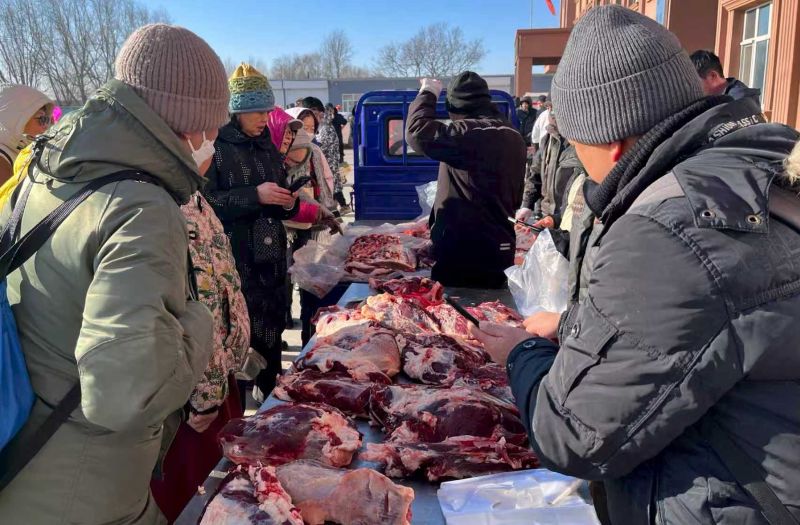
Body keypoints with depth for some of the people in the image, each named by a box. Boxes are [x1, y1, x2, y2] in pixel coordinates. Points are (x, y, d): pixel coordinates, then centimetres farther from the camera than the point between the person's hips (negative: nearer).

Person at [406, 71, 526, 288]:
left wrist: (427, 94, -4)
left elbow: (418, 132, -19)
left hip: (462, 249, -8)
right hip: (499, 247, 8)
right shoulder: (514, 137, 12)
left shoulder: (469, 133, -17)